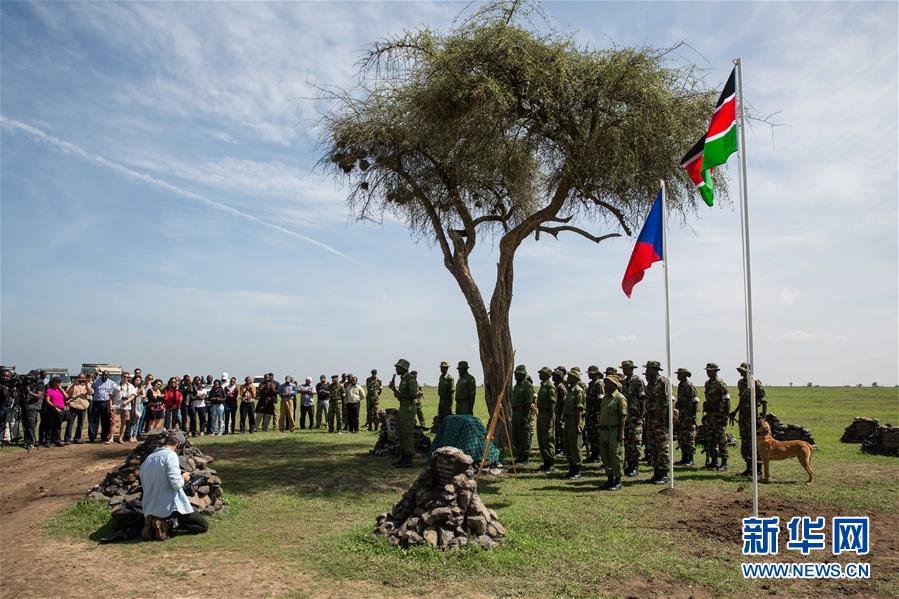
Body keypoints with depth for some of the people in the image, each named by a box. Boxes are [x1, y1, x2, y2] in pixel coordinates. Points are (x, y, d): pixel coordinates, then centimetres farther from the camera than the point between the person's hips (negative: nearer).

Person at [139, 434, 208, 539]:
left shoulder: (147, 459, 13)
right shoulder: (171, 455, -10)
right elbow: (176, 484, -20)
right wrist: (183, 478, 3)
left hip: (149, 509, 8)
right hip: (169, 506, -8)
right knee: (203, 526, 4)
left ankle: (153, 521, 6)